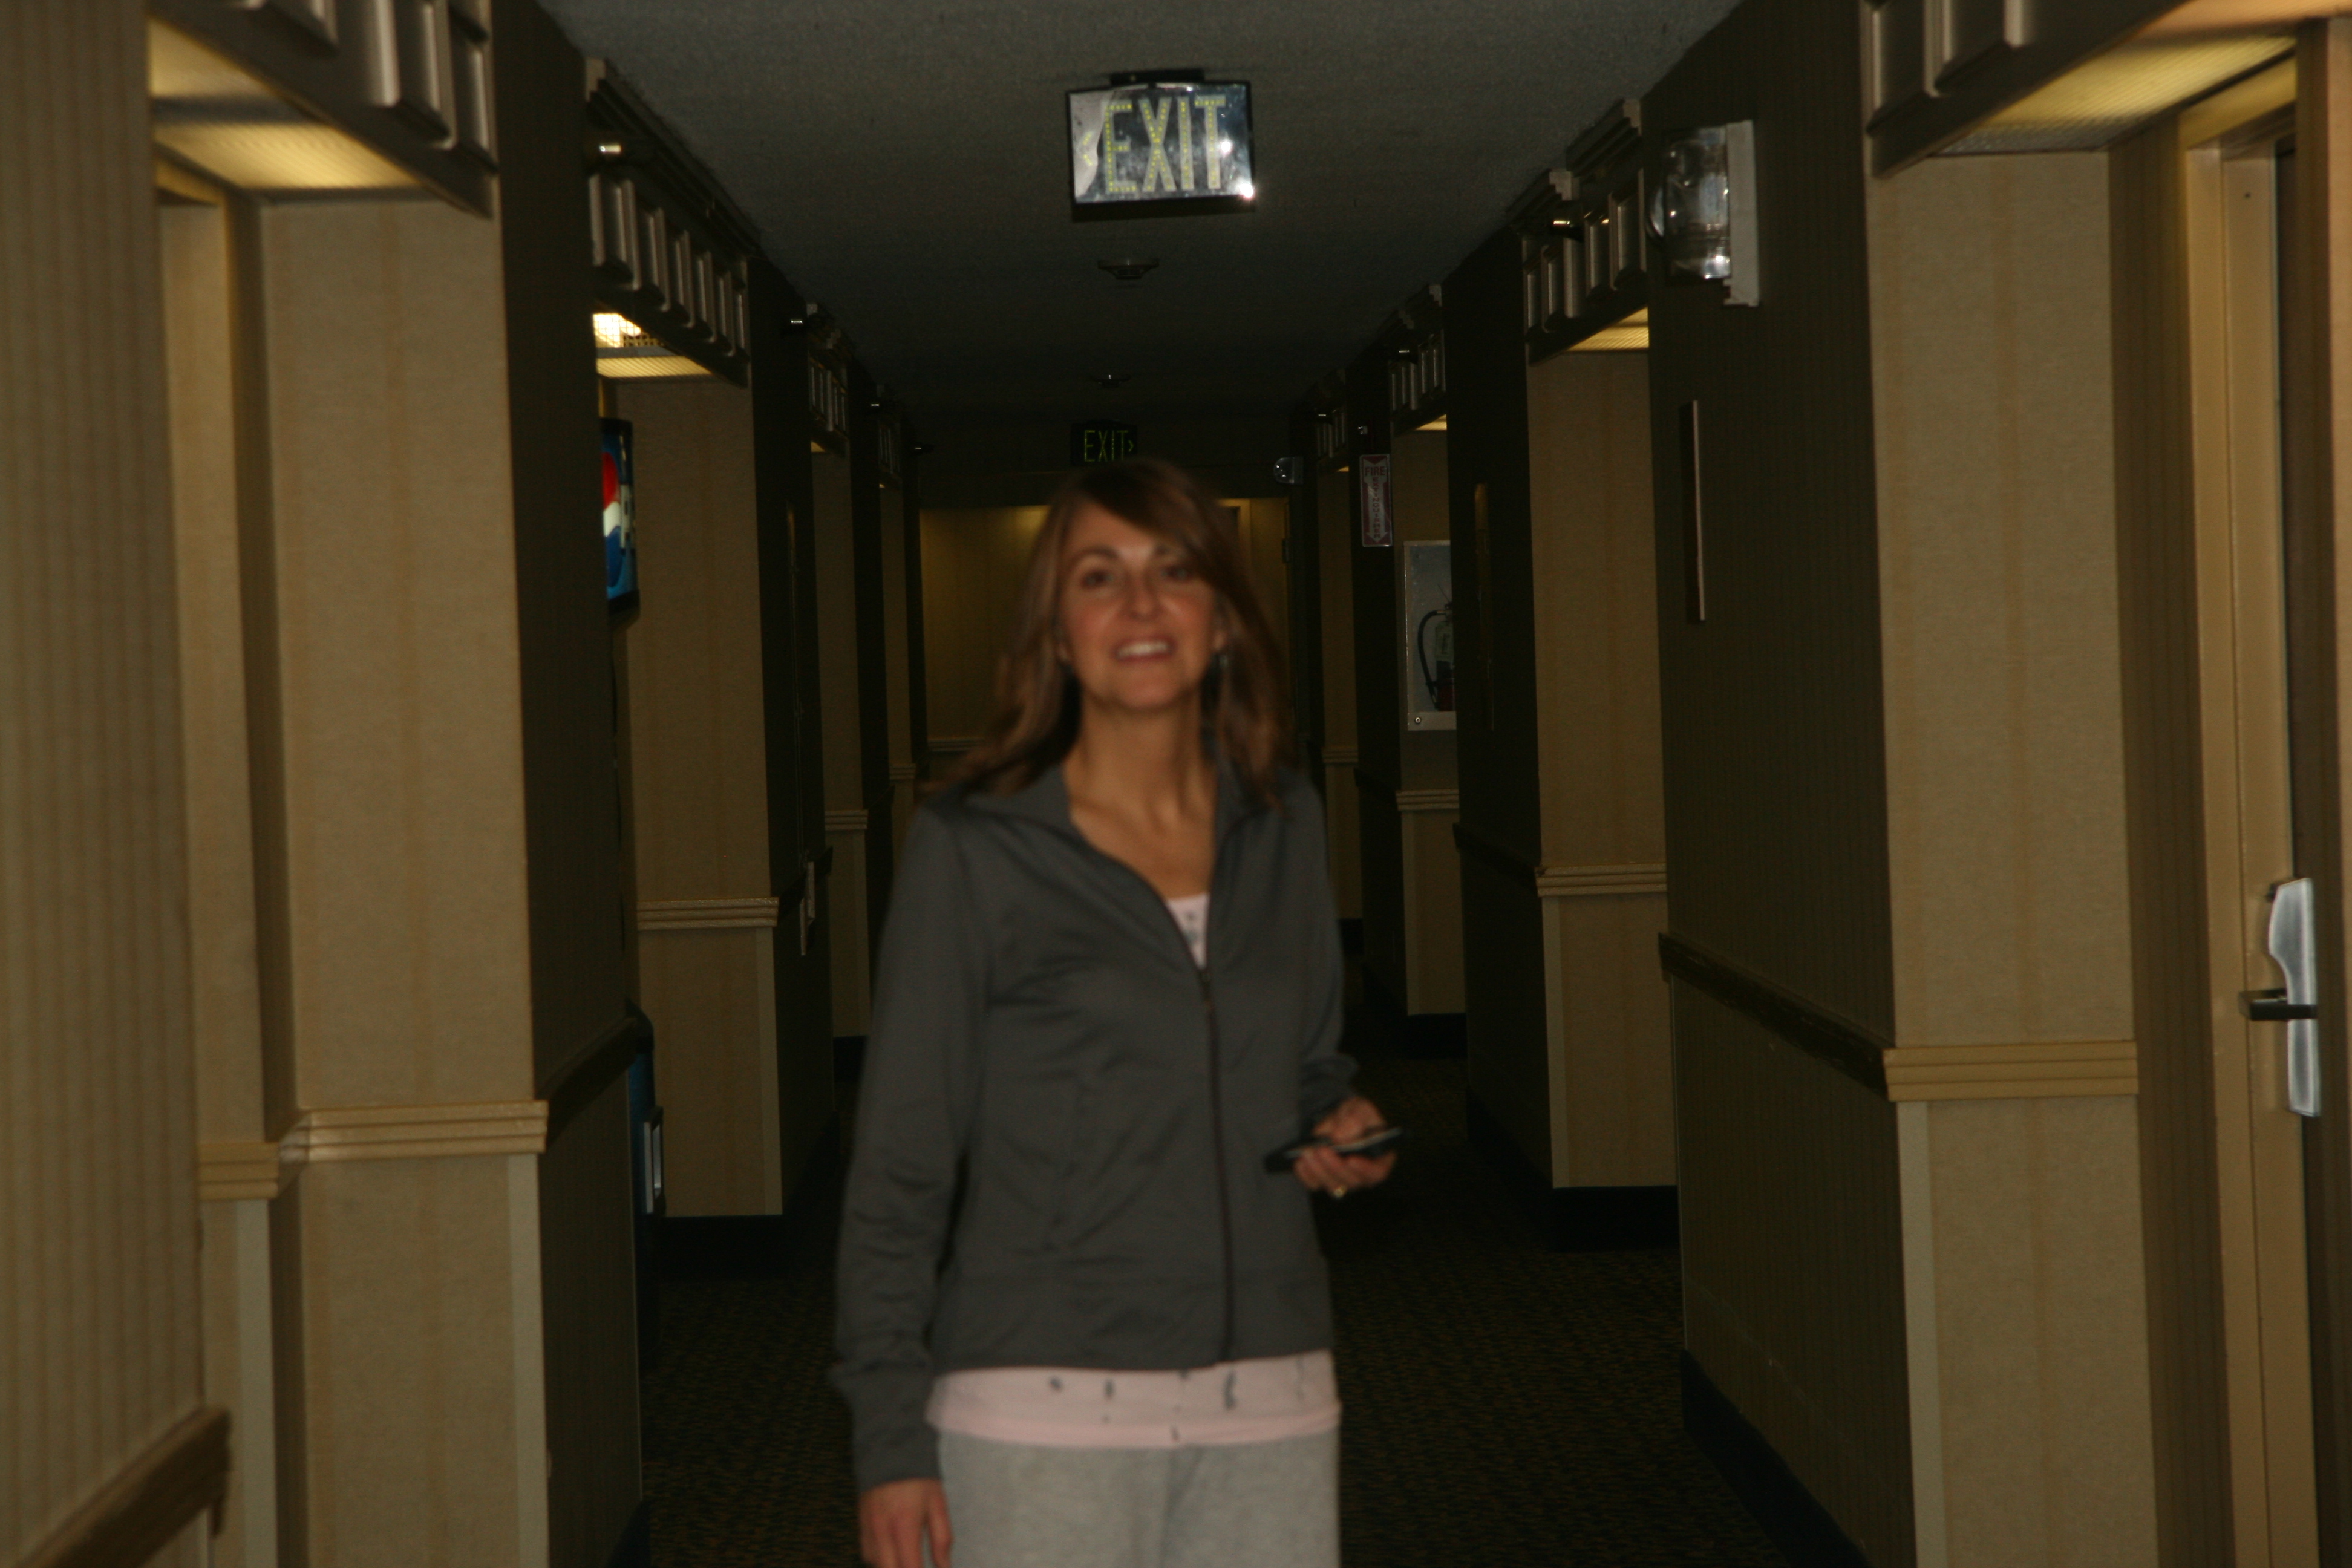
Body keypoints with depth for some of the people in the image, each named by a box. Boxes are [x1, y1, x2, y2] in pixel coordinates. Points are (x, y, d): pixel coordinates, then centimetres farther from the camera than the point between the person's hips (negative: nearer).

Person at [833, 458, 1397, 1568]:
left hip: (1271, 1401, 4)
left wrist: (1341, 1134, 1)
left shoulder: (1284, 828, 9)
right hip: (1046, 1408, -4)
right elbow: (899, 1165, -3)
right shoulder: (972, 849, -4)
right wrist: (890, 1437, -8)